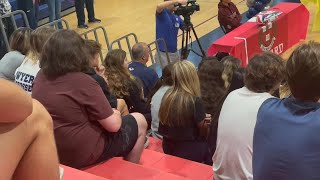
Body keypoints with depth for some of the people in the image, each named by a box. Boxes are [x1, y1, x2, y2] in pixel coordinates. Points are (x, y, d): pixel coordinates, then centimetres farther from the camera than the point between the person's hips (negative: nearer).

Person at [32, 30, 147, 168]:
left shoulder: (41, 76, -4)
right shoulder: (83, 82, -25)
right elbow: (113, 125, -19)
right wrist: (115, 114, 2)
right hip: (84, 154, -7)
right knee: (139, 121, 13)